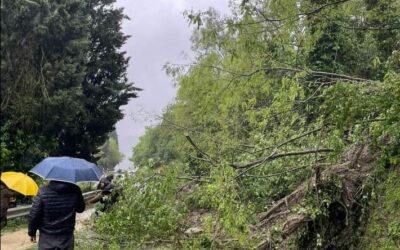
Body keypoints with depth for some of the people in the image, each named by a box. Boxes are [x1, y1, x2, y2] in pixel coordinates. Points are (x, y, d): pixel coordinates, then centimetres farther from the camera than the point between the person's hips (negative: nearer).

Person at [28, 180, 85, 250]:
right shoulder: (75, 190, -11)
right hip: (66, 237, 1)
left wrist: (31, 232, 5)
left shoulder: (43, 192, -17)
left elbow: (34, 216, -11)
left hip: (47, 238, -1)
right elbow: (80, 209, 6)